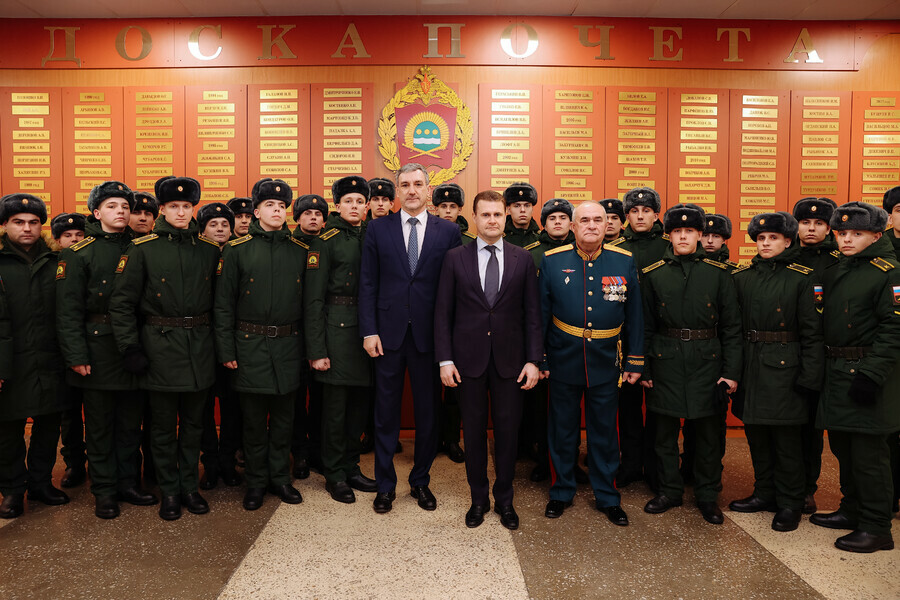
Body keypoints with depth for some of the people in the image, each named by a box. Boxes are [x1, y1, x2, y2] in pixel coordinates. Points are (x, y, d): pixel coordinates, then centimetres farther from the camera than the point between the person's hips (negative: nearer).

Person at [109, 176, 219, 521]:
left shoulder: (210, 249, 5)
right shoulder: (143, 249, -3)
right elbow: (122, 303, -4)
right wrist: (130, 348, -9)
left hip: (199, 347, 3)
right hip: (160, 347, -2)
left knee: (193, 423, 13)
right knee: (163, 425, 9)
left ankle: (190, 486, 27)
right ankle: (169, 491, 23)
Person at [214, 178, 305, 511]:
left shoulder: (299, 250, 6)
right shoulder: (237, 249, -1)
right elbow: (223, 303, -1)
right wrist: (226, 350, -5)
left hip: (288, 345, 2)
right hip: (250, 345, -2)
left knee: (283, 416, 11)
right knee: (253, 418, 7)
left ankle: (280, 477, 26)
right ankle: (256, 481, 23)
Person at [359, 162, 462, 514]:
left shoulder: (448, 232, 3)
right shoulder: (377, 229, 4)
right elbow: (367, 284, 2)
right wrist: (369, 330, -5)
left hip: (429, 336, 0)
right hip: (389, 334, 0)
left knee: (428, 412, 11)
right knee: (386, 412, 9)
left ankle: (420, 481, 30)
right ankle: (385, 484, 25)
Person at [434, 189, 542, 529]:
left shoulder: (523, 259, 4)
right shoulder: (455, 258, 2)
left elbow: (532, 314, 3)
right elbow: (443, 312, 1)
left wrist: (534, 360, -3)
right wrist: (445, 359, -5)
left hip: (509, 359, 1)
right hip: (469, 358, 0)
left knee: (508, 431, 8)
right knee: (474, 431, 9)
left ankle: (504, 500, 26)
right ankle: (478, 499, 27)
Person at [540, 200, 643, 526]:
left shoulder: (625, 262, 0)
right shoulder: (552, 261, -2)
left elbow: (634, 316, 4)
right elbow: (540, 313, 1)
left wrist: (635, 362, 3)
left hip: (606, 362, 1)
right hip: (563, 361, 0)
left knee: (604, 431, 11)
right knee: (563, 429, 11)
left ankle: (607, 497, 28)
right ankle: (561, 492, 30)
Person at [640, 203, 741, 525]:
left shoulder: (719, 272, 0)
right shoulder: (653, 274, 2)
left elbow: (731, 326, 1)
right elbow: (645, 326, 6)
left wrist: (731, 372, -4)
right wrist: (643, 368, 3)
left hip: (707, 360, 0)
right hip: (666, 361, 1)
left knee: (709, 431, 8)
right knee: (665, 430, 8)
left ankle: (707, 495, 25)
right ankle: (669, 489, 26)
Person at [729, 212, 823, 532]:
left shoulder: (801, 278, -5)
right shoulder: (742, 277, 7)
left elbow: (812, 332, -7)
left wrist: (809, 379, -11)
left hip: (785, 366, -4)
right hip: (751, 366, 4)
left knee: (786, 439, 3)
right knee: (756, 434, 13)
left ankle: (790, 503, 18)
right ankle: (765, 493, 30)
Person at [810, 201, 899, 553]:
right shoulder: (833, 272, 13)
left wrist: (871, 374, -21)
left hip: (867, 374, -8)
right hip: (836, 373, 8)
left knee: (868, 453, -2)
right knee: (842, 447, 16)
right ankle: (852, 510, 32)